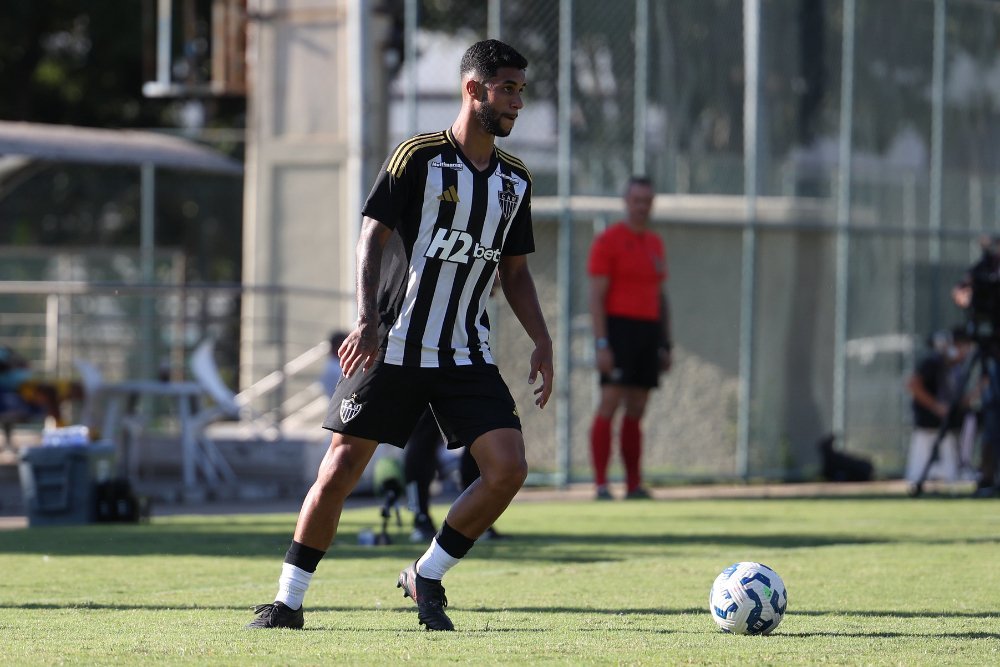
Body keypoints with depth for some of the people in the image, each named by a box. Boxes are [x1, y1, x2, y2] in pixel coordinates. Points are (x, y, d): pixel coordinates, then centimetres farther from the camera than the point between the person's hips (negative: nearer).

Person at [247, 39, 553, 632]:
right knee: (341, 468, -5)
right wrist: (368, 319, -21)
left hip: (468, 354, 4)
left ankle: (426, 578, 7)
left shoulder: (515, 179, 9)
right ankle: (288, 602, 9)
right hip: (392, 348, -4)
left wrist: (542, 342, 6)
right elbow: (373, 235, -9)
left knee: (509, 468, -12)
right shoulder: (419, 157, -7)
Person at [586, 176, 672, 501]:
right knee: (609, 405, -11)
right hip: (619, 330, -6)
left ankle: (634, 485, 9)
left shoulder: (655, 244, 17)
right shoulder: (608, 241, -4)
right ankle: (601, 484, -13)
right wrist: (601, 344, -16)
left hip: (649, 331, 6)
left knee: (636, 411, 7)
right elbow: (596, 296, -9)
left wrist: (666, 344, 17)